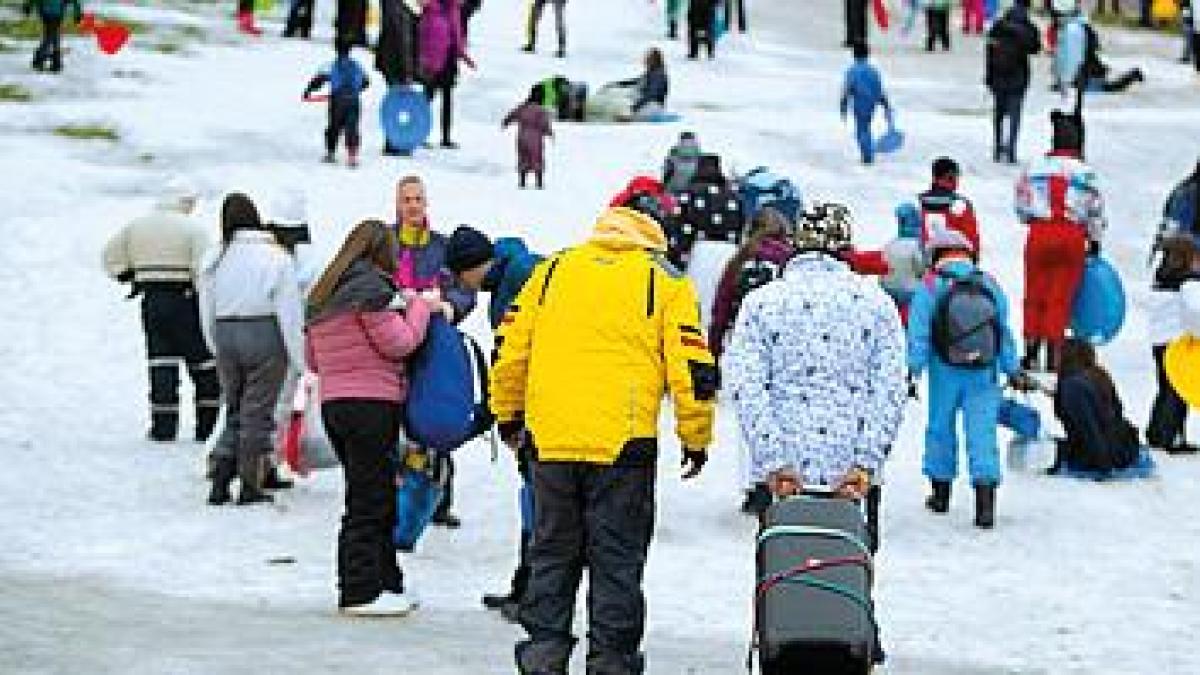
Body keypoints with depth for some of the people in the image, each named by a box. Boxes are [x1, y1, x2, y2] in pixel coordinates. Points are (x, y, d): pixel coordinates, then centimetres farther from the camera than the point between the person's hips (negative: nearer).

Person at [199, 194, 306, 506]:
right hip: (265, 336, -3)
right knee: (258, 412, 5)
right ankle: (250, 487, 7)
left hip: (225, 336, 3)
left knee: (235, 411, 15)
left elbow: (206, 315, 9)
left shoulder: (214, 260, 2)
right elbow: (290, 313, -8)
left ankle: (220, 482, 7)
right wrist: (301, 360, -4)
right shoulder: (276, 257, -8)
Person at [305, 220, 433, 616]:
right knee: (370, 499, -5)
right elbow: (399, 342, -11)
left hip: (333, 402, 8)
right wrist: (420, 307, 2)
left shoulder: (322, 296, 16)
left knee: (374, 496, 15)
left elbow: (313, 359, 20)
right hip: (373, 402, -8)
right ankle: (362, 593, -4)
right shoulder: (372, 287, -10)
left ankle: (387, 584, 20)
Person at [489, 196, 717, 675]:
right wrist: (696, 439, 10)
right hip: (624, 442, -2)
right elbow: (692, 369, -1)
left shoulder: (552, 271, 11)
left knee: (552, 550, 14)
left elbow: (511, 349, 12)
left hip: (551, 438, 3)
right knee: (617, 556, 6)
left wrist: (508, 415, 26)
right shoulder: (664, 281, 3)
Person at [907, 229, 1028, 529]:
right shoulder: (990, 286, 6)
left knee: (941, 428, 17)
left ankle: (941, 492, 29)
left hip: (946, 373, -1)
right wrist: (1014, 370, 17)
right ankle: (985, 501, -14)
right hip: (984, 375, 1)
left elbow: (918, 335, -8)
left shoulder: (929, 288, -4)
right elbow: (1005, 333, 10)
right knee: (982, 434, -2)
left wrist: (913, 370, -7)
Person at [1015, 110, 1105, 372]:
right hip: (1073, 237, -1)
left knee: (1035, 294, 11)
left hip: (1039, 234, 1)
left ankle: (1031, 351, 10)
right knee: (1061, 297, 3)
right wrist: (1095, 242, 18)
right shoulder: (1085, 173, 1)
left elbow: (1022, 206, 11)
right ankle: (1053, 354, 1)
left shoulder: (1034, 167, 4)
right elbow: (1096, 210, 7)